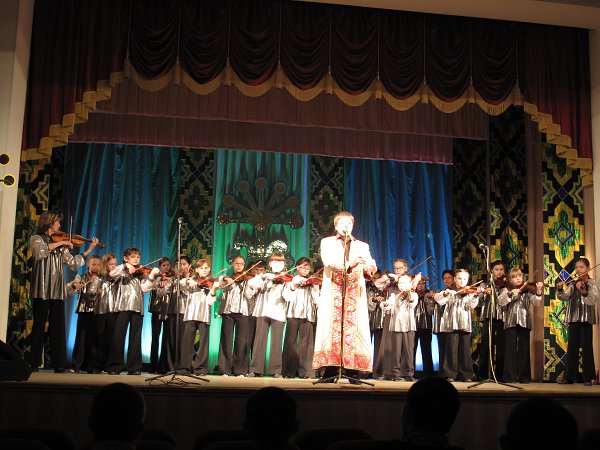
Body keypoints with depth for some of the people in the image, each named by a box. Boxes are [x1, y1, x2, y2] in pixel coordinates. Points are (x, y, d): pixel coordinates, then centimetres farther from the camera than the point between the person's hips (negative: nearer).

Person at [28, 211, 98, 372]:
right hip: (41, 289, -4)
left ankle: (59, 364, 0)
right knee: (39, 325, -2)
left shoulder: (61, 244, 20)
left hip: (57, 291, 4)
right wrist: (59, 243, -13)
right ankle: (34, 363, 2)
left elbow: (73, 263, 14)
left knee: (58, 327, 1)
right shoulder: (36, 238, 6)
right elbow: (40, 252, -17)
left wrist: (89, 250, 10)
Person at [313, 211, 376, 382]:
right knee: (333, 326, -9)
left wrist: (370, 267, -18)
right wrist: (348, 264, -23)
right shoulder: (327, 242, 15)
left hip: (355, 293, 2)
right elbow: (328, 261, -7)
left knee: (353, 328, -6)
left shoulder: (362, 246, 22)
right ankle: (330, 370, -9)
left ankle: (353, 370, -6)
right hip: (333, 292, -2)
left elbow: (369, 268, 6)